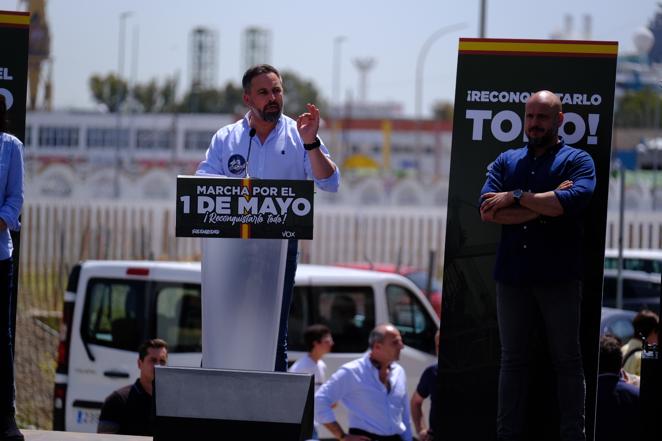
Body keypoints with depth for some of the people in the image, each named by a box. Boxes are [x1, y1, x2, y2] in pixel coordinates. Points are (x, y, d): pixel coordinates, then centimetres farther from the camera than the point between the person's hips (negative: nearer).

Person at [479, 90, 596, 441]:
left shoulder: (577, 161, 2)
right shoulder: (506, 162, 12)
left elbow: (570, 201, -19)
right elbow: (488, 212, -3)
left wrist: (515, 198, -10)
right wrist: (543, 207, -11)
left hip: (559, 277, -3)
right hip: (512, 276, 3)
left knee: (567, 358, 2)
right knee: (512, 359, 8)